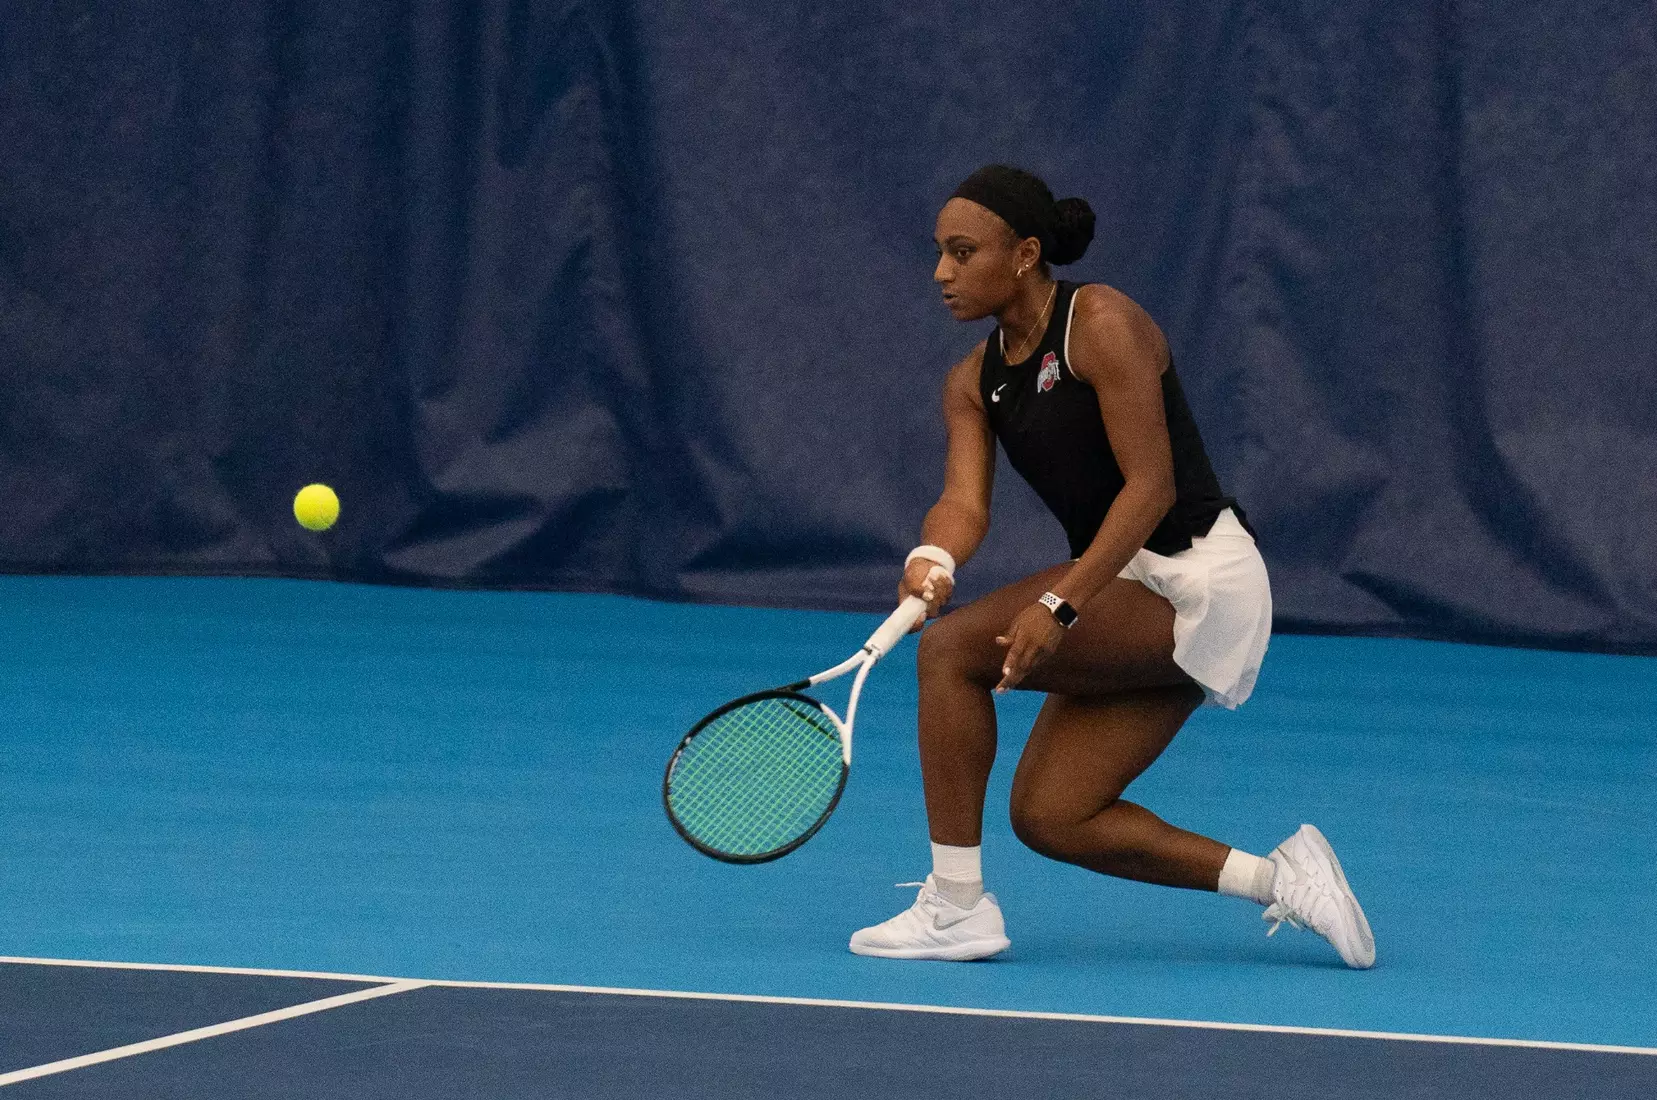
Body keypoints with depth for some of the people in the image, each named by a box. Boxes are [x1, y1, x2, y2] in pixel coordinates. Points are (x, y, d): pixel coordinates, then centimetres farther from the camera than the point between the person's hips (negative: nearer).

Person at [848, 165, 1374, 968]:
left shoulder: (1100, 323, -14)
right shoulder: (973, 382, 9)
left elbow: (1151, 487, -20)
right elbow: (965, 500, -5)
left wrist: (1059, 605, -28)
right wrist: (932, 562, -30)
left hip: (1198, 581, -9)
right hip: (1134, 599, 9)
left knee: (953, 647, -19)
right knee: (1048, 818, 2)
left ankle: (956, 905, -13)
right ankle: (1278, 879, 8)